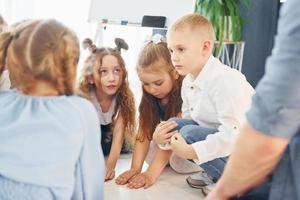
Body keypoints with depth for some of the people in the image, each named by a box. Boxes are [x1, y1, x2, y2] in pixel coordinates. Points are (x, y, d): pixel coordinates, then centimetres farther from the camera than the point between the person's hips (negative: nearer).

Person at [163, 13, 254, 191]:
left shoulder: (226, 81, -27)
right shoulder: (188, 82, 2)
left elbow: (232, 134, -32)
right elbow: (188, 118, 8)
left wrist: (190, 151, -31)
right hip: (215, 138, 9)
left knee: (190, 133, -26)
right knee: (174, 125, -1)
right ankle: (214, 173, 5)